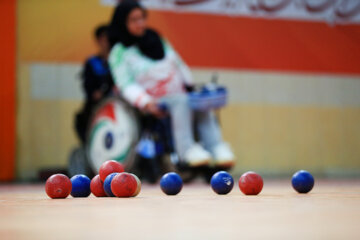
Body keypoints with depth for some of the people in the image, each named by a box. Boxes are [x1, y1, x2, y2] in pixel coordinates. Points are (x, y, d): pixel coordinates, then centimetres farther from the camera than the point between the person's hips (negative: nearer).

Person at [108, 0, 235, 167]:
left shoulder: (156, 39, 17)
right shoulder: (119, 53, -1)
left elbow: (179, 65, 23)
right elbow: (127, 86, -10)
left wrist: (189, 88, 13)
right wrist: (146, 103, -24)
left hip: (178, 94, 5)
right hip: (153, 102, -5)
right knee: (181, 102, -34)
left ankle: (216, 147, -34)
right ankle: (187, 148, -42)